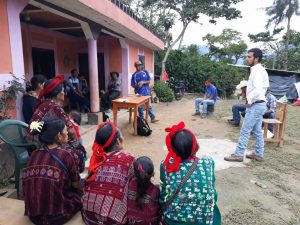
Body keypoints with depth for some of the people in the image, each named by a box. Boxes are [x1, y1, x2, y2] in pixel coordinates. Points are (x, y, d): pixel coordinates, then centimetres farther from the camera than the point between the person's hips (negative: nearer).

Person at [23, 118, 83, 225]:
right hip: (57, 215, -5)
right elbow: (76, 185, -2)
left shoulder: (34, 154, 1)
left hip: (33, 214, 5)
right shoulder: (67, 153, -14)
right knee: (80, 192, 19)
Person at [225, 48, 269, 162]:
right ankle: (258, 154, 24)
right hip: (259, 104, 10)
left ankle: (238, 155, 2)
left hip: (255, 105, -10)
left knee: (245, 131, -5)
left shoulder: (256, 70, -17)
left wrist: (250, 101, -16)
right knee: (257, 131, 15)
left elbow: (258, 89, -29)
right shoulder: (261, 70, 15)